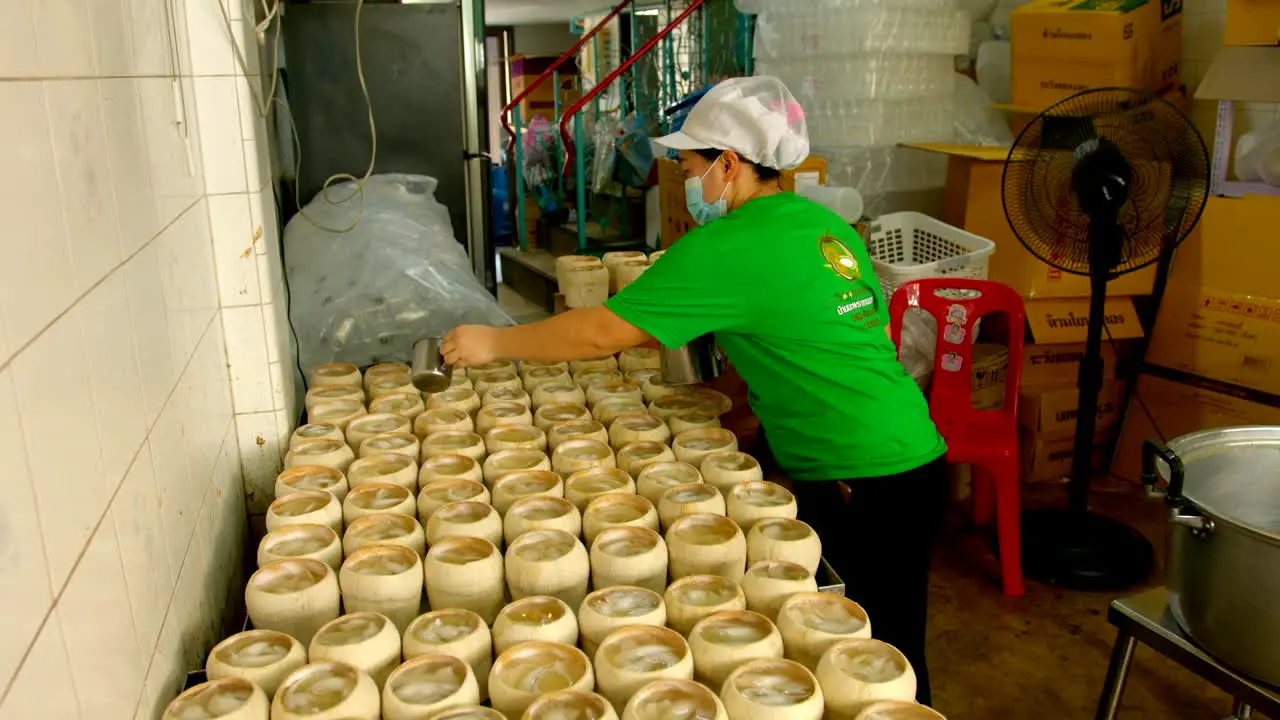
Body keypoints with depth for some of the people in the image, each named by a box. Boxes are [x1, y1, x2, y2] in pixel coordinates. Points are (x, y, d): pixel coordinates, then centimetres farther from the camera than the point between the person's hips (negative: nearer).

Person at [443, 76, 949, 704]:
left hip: (863, 486, -8)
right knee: (884, 653, 20)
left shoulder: (728, 248, -16)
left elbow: (601, 333, -13)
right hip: (908, 460, 8)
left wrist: (494, 342, 0)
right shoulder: (827, 225, 10)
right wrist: (743, 402, 17)